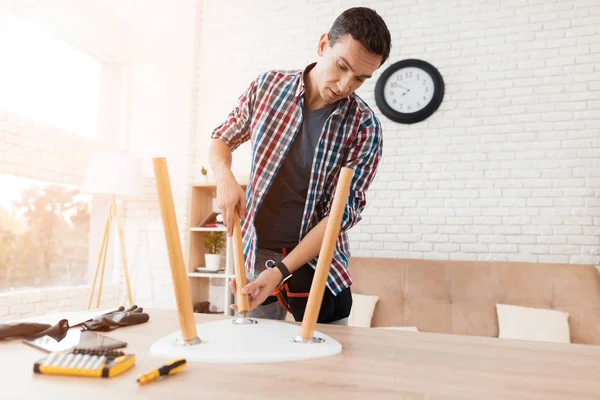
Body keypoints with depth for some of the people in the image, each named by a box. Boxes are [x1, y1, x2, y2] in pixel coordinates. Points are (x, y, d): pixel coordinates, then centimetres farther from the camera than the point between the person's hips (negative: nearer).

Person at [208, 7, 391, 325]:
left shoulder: (364, 127, -13)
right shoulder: (268, 85, -6)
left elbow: (342, 212, -15)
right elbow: (221, 138, 8)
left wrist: (281, 271, -24)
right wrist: (225, 178, -14)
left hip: (317, 261, -1)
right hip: (255, 254, 2)